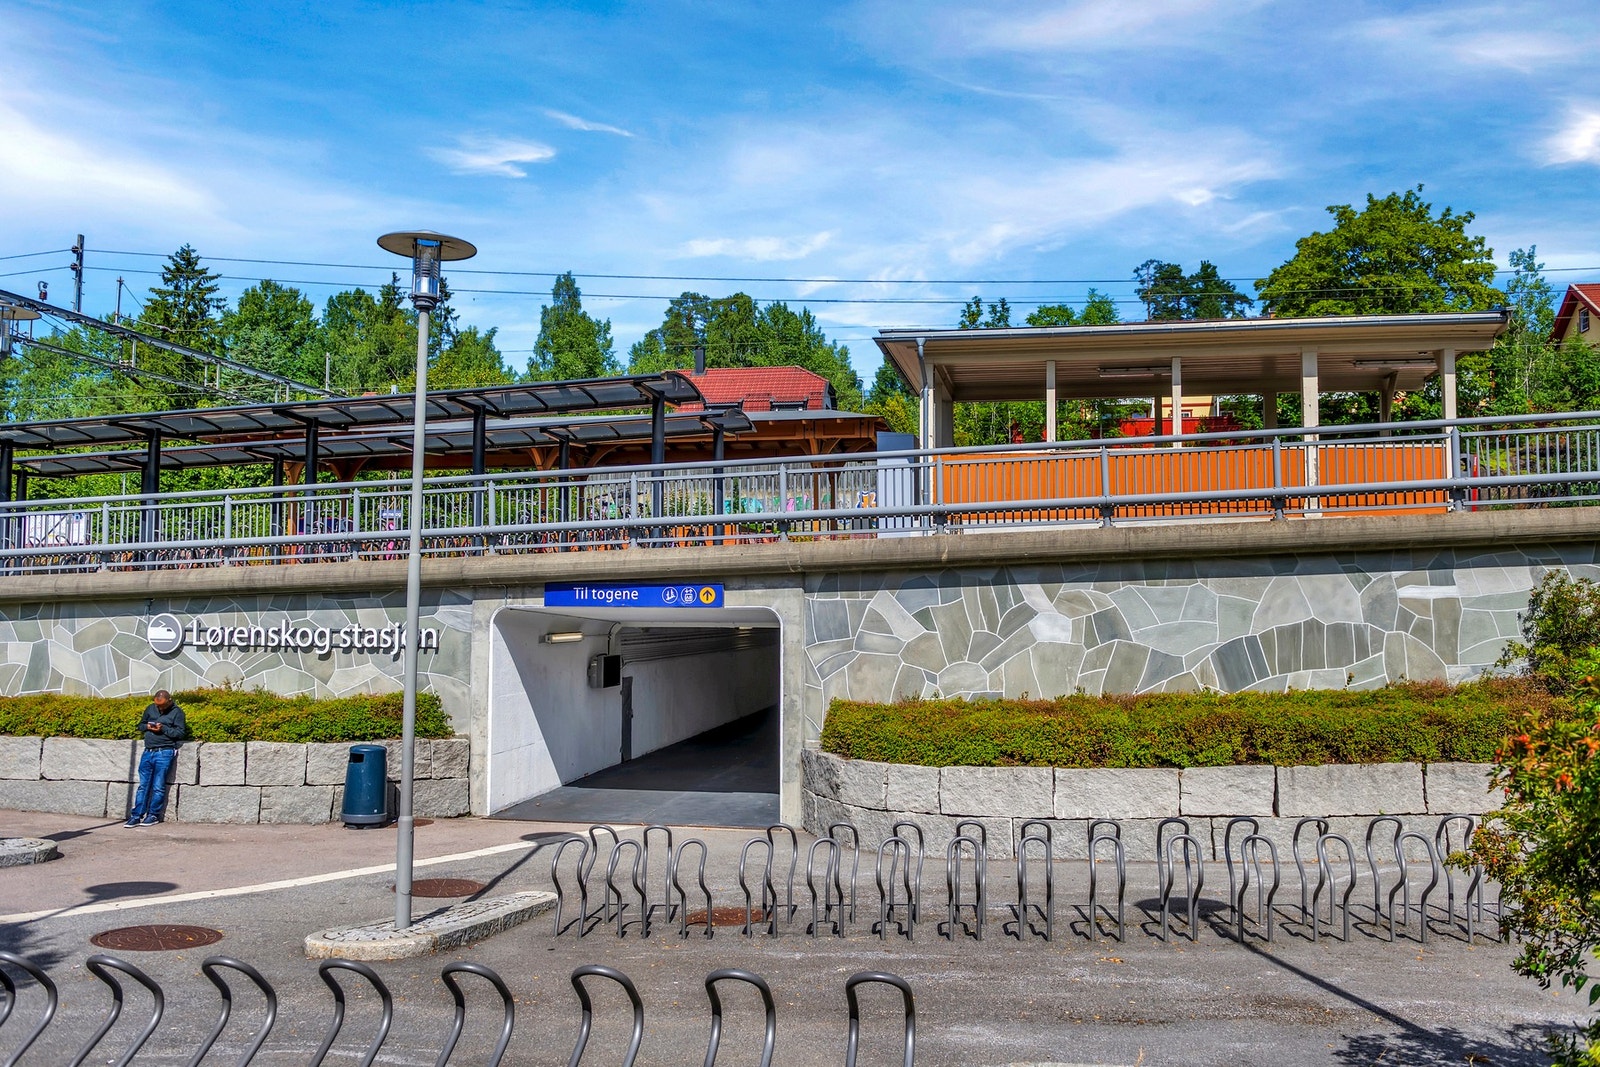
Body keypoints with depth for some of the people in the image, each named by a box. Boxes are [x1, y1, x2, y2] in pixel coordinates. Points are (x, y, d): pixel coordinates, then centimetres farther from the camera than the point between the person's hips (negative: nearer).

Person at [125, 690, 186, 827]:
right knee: (143, 786, 6)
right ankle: (136, 815, 8)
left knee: (158, 787, -1)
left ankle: (153, 815, 9)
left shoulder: (177, 712, -2)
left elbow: (180, 732, -7)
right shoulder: (150, 709, 13)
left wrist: (163, 729, -17)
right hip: (148, 752, 5)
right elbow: (140, 725, 21)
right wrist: (147, 726, -2)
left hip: (164, 753, -5)